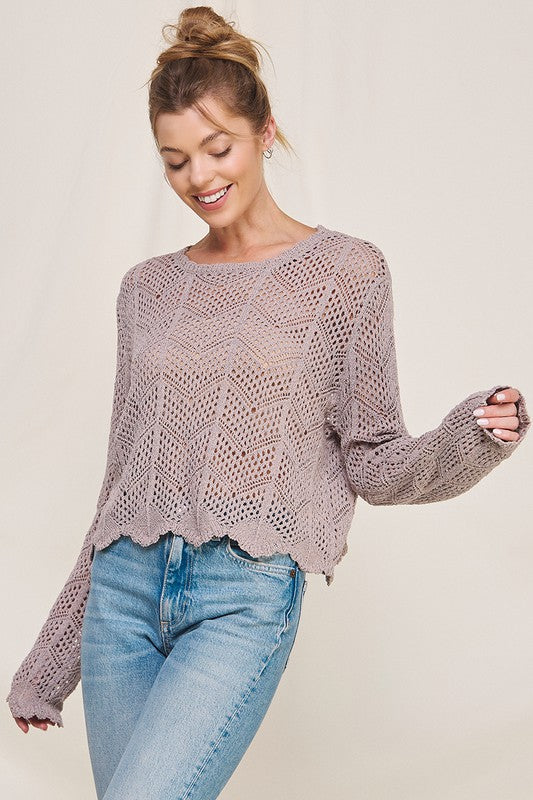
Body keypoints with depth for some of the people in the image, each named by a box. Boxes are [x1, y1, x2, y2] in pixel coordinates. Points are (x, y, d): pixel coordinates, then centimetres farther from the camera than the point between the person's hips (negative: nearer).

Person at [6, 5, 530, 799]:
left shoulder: (345, 271, 2)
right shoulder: (147, 288, 12)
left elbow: (372, 460, 2)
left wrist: (468, 439, -20)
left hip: (245, 600, -4)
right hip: (125, 587, 5)